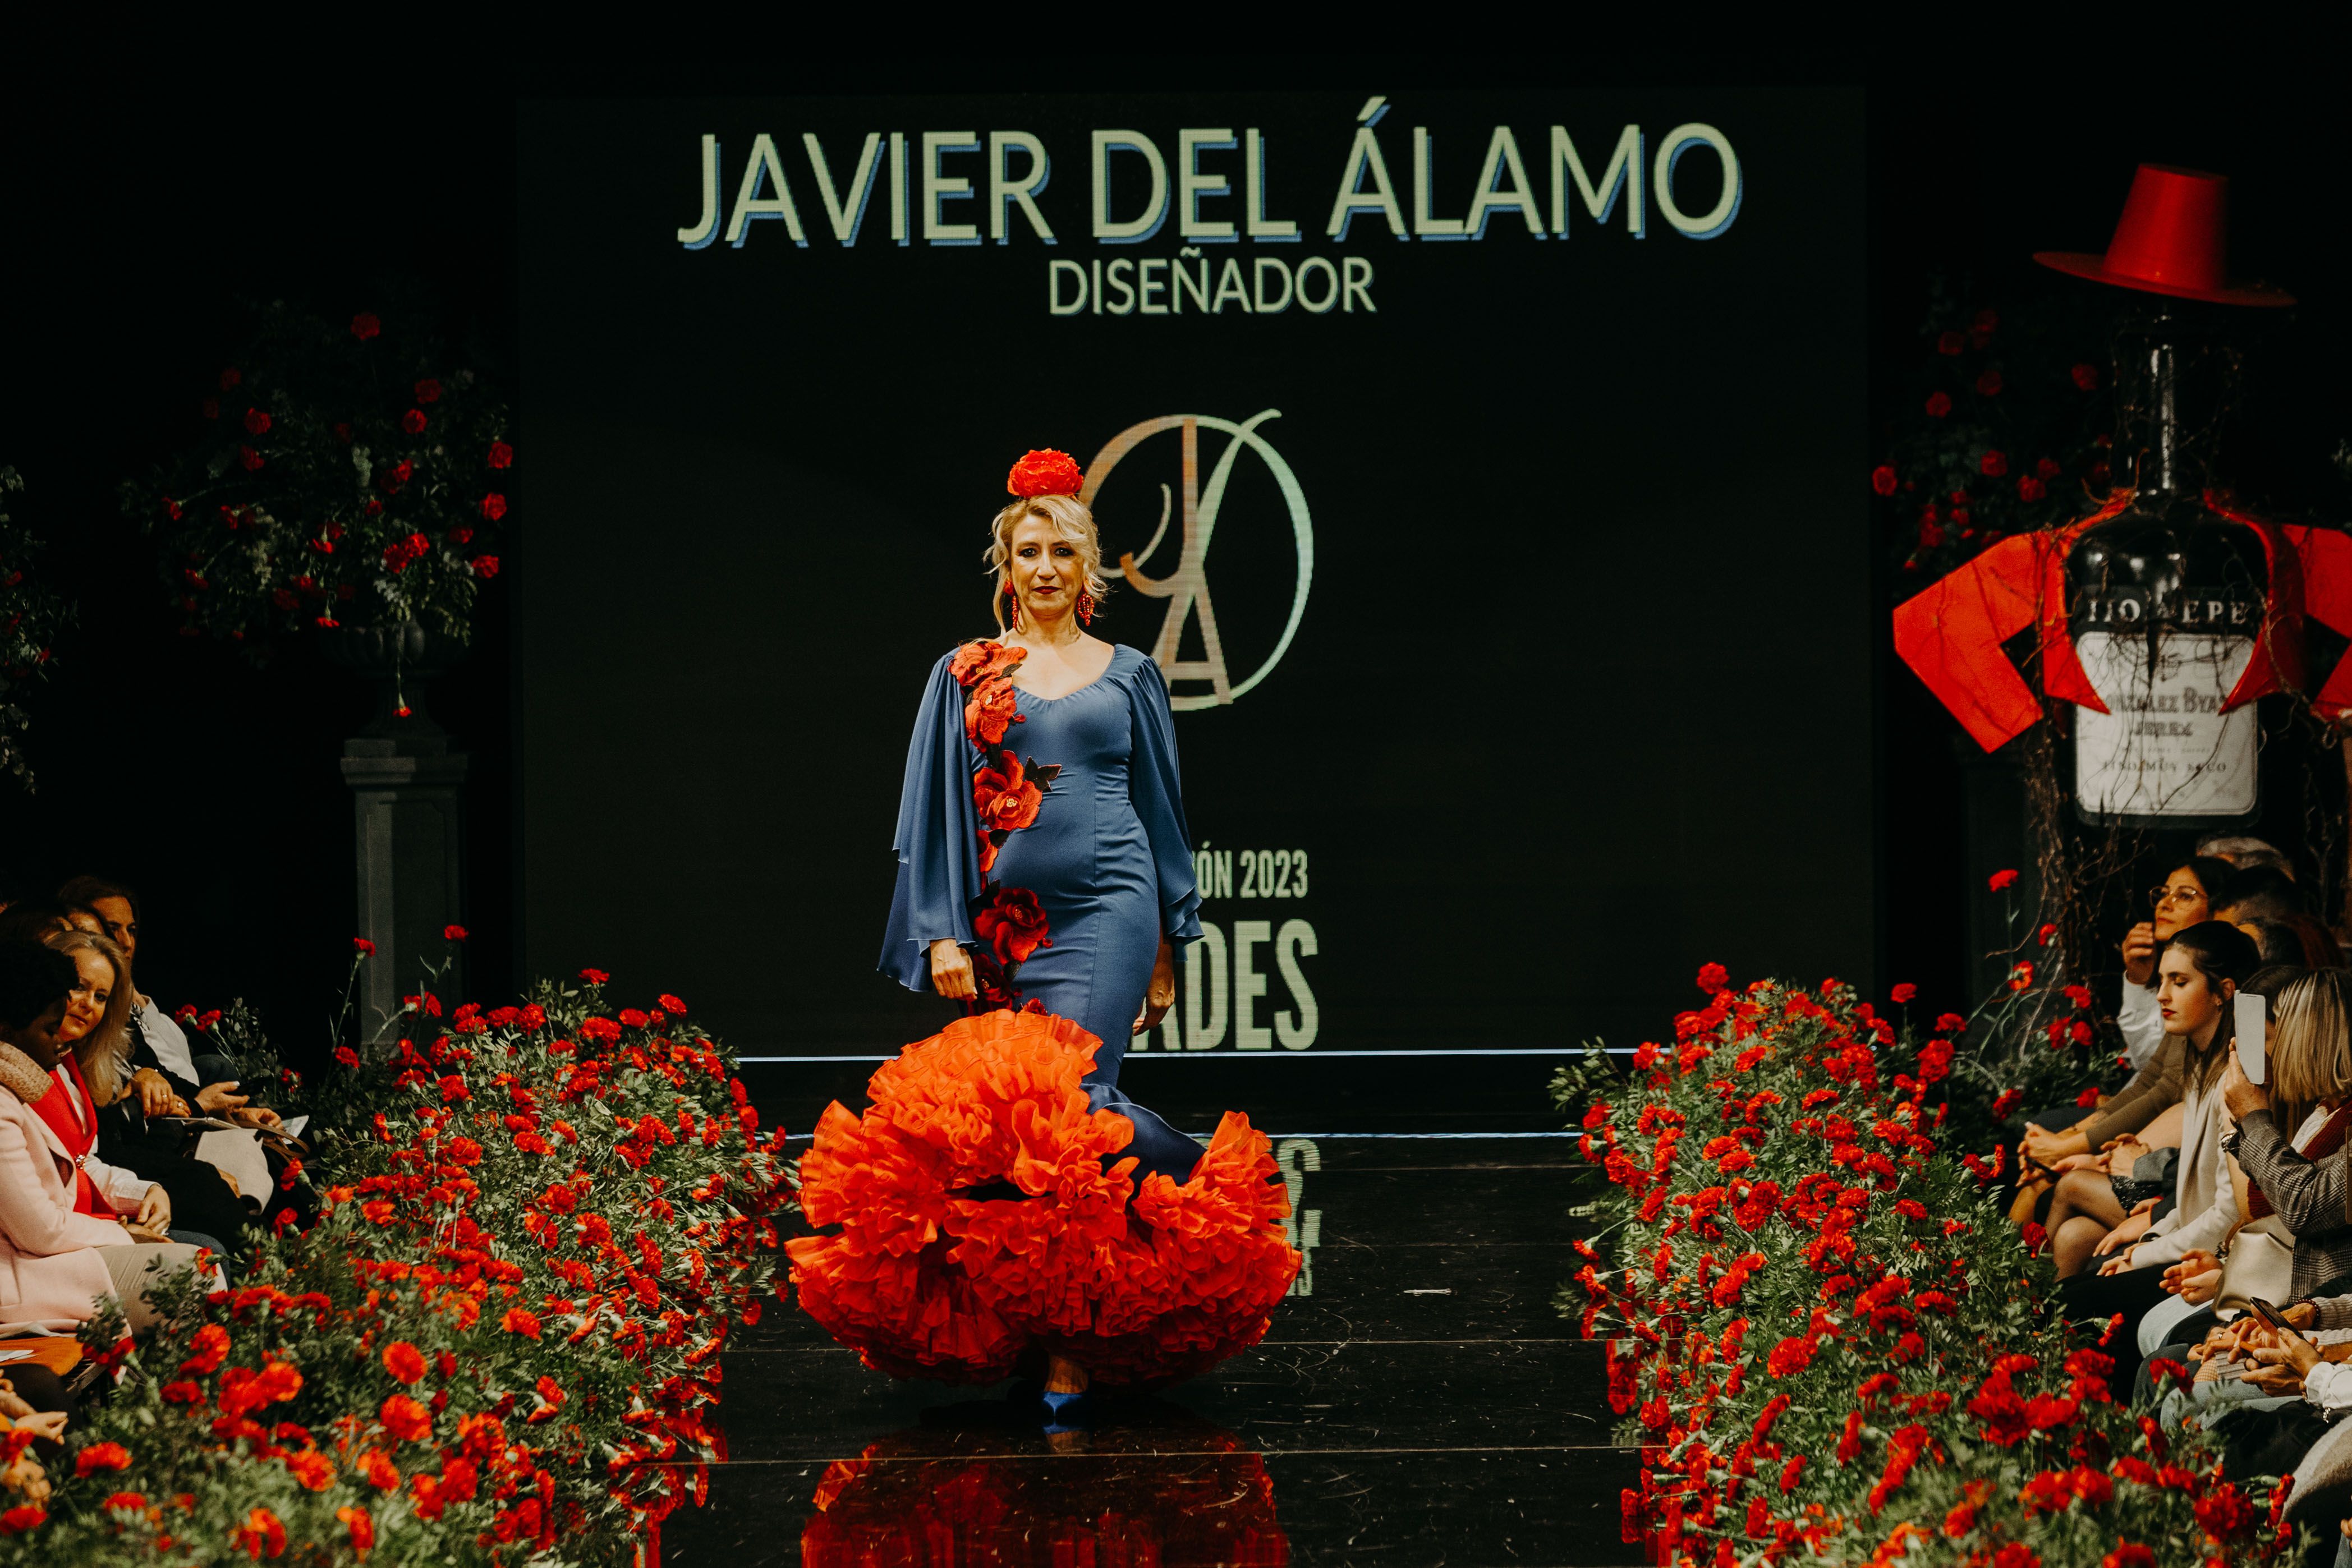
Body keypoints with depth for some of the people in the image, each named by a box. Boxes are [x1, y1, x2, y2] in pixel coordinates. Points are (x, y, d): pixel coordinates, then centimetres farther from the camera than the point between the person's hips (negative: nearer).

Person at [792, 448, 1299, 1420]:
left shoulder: (1126, 675, 10)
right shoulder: (966, 675, 10)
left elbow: (1159, 806, 14)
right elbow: (938, 811, 7)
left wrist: (1168, 952, 12)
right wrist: (942, 935, -3)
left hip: (1105, 911, -2)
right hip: (1004, 925, 3)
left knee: (1066, 1105, -15)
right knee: (1033, 1114, -3)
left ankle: (1069, 1344, -13)